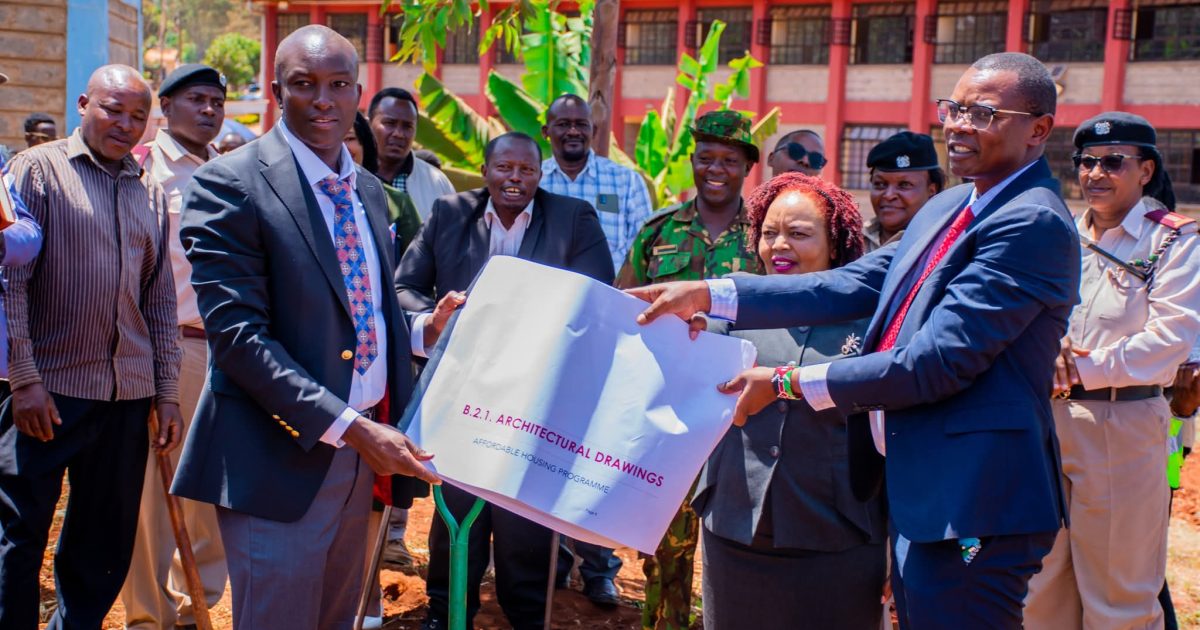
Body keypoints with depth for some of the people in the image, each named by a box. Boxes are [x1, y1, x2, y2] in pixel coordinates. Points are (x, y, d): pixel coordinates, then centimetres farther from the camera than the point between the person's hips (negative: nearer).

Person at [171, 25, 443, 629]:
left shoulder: (368, 189, 11)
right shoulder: (229, 184, -12)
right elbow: (237, 334, -19)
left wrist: (422, 331, -3)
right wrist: (349, 426, -23)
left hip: (363, 444, 7)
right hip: (282, 457, -7)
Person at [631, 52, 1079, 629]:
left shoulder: (1033, 224, -17)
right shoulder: (950, 208, 11)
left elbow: (937, 361, -22)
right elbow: (852, 286, 4)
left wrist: (788, 382, -16)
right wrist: (707, 294, -3)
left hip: (968, 504, -9)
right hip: (913, 487, 9)